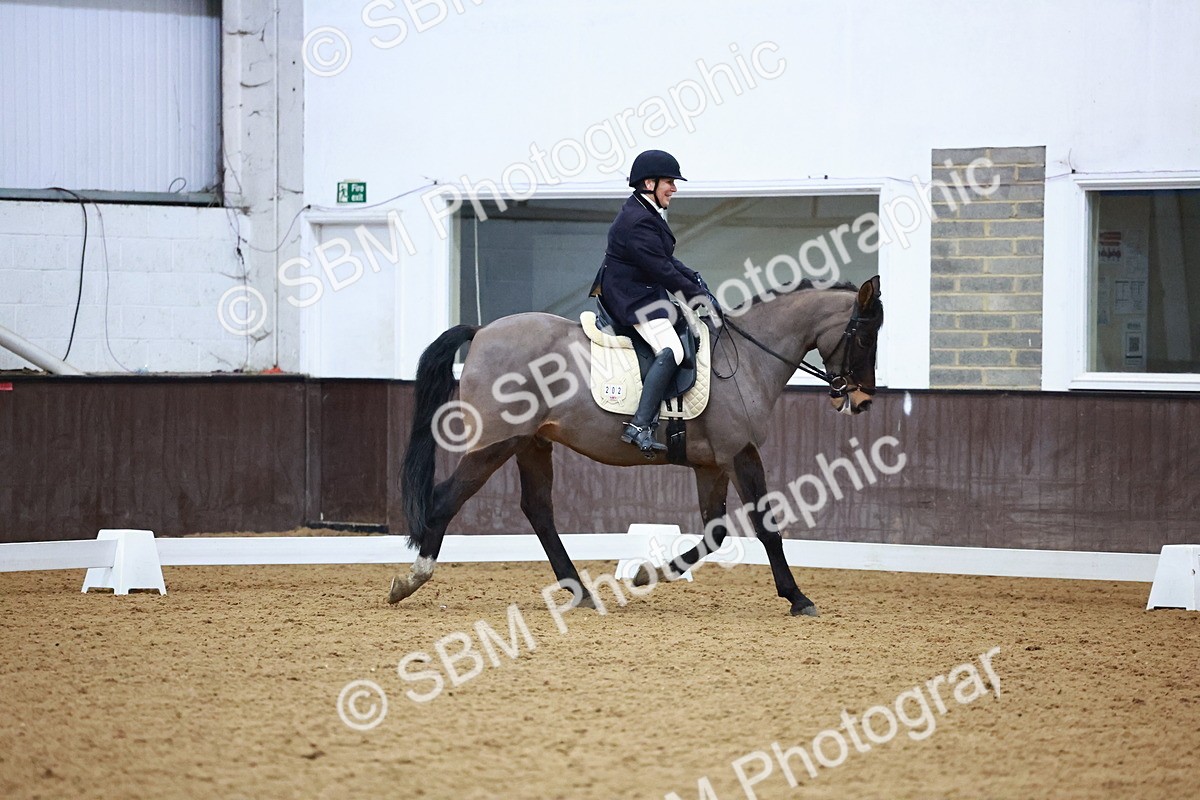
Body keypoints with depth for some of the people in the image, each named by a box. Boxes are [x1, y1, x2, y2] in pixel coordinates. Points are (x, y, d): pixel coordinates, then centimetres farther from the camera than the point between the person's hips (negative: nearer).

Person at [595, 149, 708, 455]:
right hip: (632, 297, -12)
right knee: (671, 350, -24)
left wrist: (696, 280, 6)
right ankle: (639, 427, -32)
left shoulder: (648, 215, 15)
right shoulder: (638, 222, -20)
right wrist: (695, 292, -14)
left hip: (645, 292, 12)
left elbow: (667, 259, 20)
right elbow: (661, 269, -22)